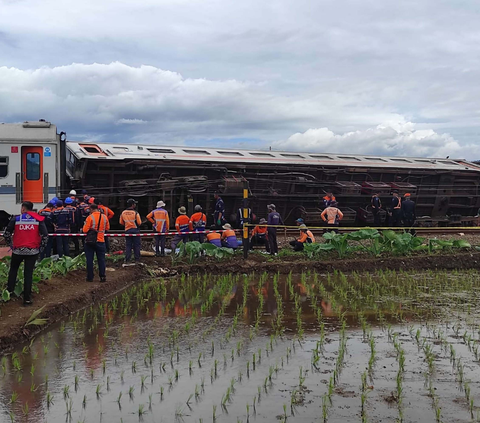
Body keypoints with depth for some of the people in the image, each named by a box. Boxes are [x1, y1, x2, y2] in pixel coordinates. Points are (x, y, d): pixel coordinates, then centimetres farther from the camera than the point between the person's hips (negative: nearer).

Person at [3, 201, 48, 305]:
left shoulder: (16, 219, -2)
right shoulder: (39, 219, -1)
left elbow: (6, 234, 1)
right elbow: (45, 235, -8)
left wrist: (10, 244, 15)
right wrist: (41, 247, 4)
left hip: (18, 250, 0)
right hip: (33, 251, 0)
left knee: (13, 269, 24)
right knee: (28, 273, 5)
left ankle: (9, 290, 20)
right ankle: (27, 298, 4)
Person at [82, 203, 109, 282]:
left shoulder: (90, 217, -12)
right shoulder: (104, 217, 1)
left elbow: (85, 230, -14)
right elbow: (107, 228, 11)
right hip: (101, 241, 3)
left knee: (89, 260, 6)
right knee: (101, 259, 9)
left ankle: (90, 277, 7)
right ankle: (102, 277, 7)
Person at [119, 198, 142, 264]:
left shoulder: (123, 213, 0)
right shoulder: (135, 213, -14)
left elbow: (121, 222, 8)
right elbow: (139, 223, -12)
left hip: (127, 230, 4)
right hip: (135, 230, -4)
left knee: (128, 245, 8)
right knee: (136, 245, 5)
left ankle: (127, 259, 6)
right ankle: (136, 259, 7)